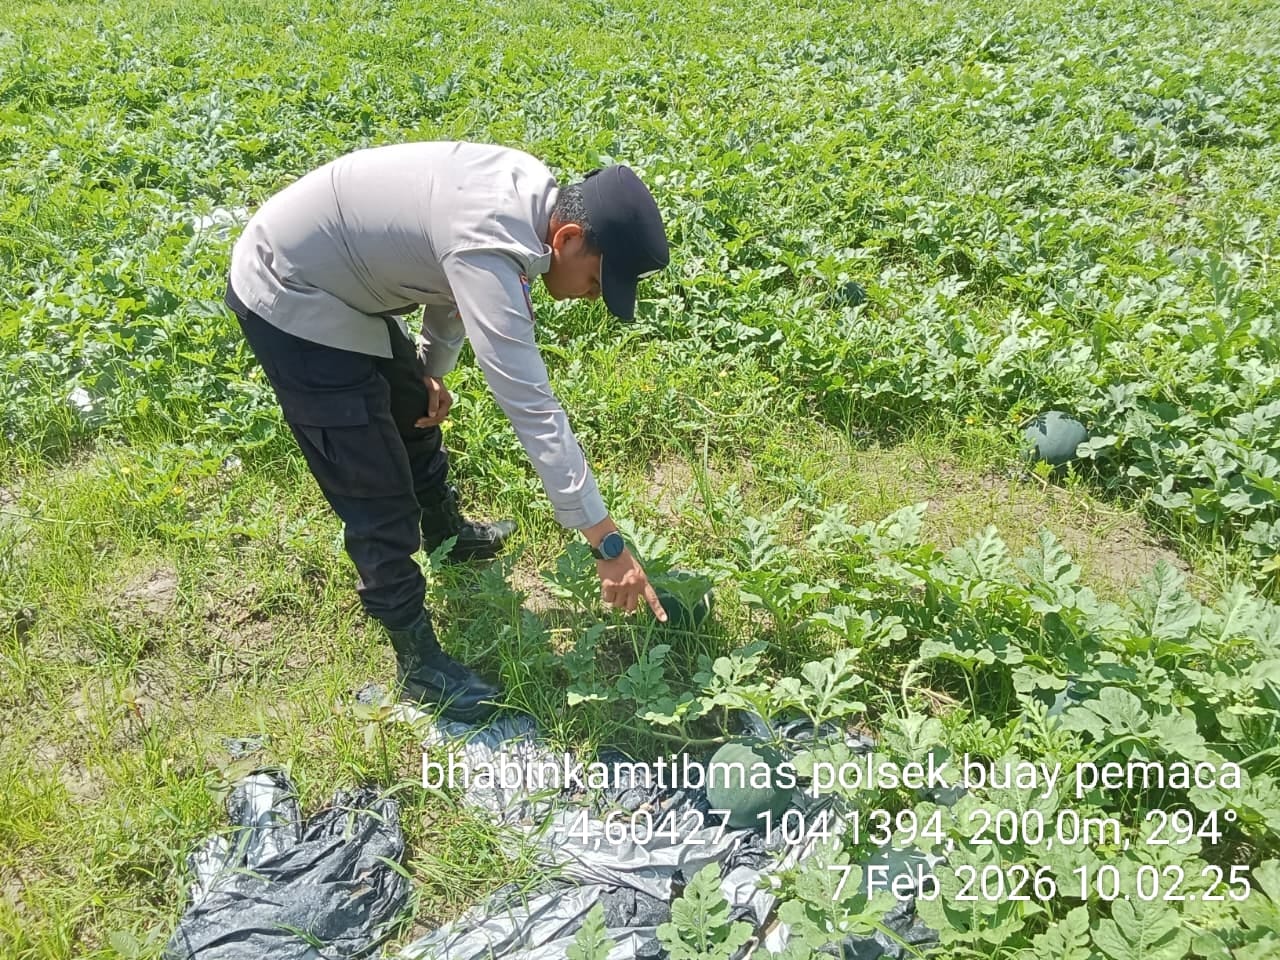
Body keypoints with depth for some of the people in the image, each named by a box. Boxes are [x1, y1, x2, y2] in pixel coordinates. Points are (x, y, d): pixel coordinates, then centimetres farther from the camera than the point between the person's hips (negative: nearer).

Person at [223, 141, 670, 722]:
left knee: (415, 411, 26)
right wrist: (607, 543, -36)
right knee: (377, 495, -6)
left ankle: (446, 533, 54)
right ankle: (418, 659, 13)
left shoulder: (532, 191, -6)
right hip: (288, 300, -9)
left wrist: (432, 368, 15)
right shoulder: (489, 247, -35)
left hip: (332, 277, 10)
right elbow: (531, 408, -39)